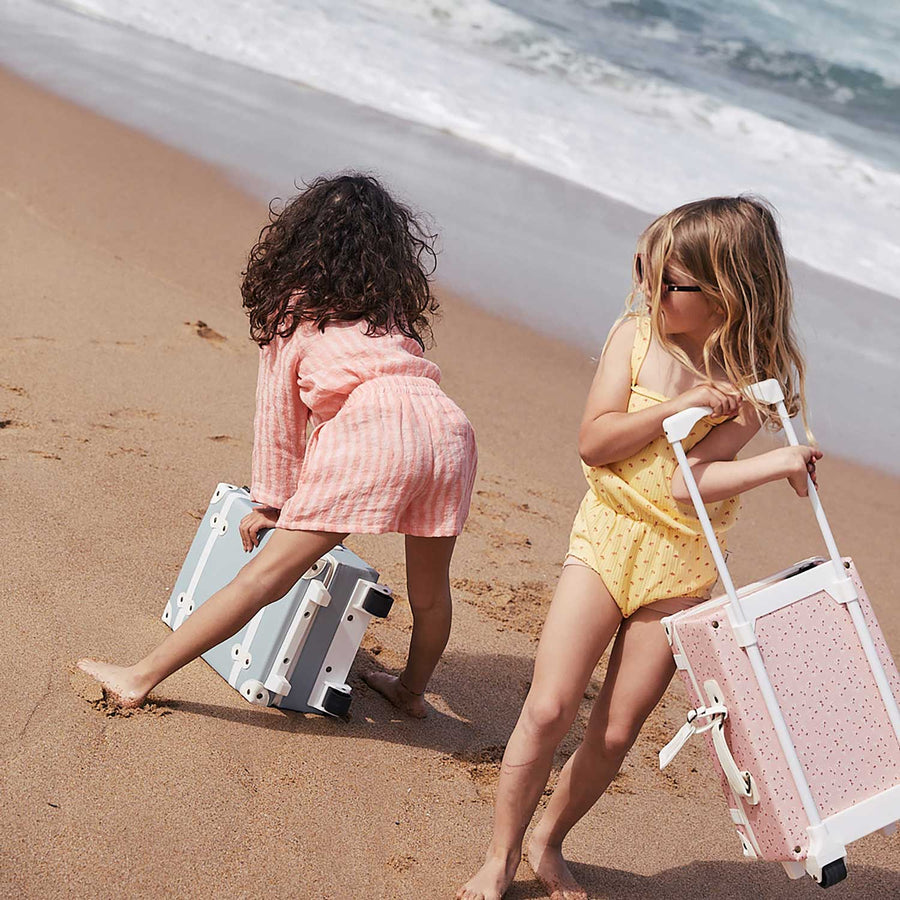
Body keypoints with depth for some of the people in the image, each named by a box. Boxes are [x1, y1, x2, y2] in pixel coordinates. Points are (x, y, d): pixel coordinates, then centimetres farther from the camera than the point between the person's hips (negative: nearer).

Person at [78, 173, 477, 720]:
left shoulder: (295, 305, 20)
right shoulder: (399, 302, 33)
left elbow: (279, 413, 20)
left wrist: (272, 503, 28)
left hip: (374, 427, -5)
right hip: (449, 425, 5)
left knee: (268, 573, -5)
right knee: (430, 591, 23)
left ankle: (141, 679, -1)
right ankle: (413, 690, 45)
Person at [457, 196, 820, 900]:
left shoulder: (756, 377, -7)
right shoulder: (637, 335, -3)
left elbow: (687, 485, -15)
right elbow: (593, 442, -10)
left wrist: (779, 463, -28)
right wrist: (680, 406, -18)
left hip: (682, 567, 0)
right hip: (607, 538, 0)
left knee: (617, 731, 6)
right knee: (549, 709, -7)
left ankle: (550, 841, 30)